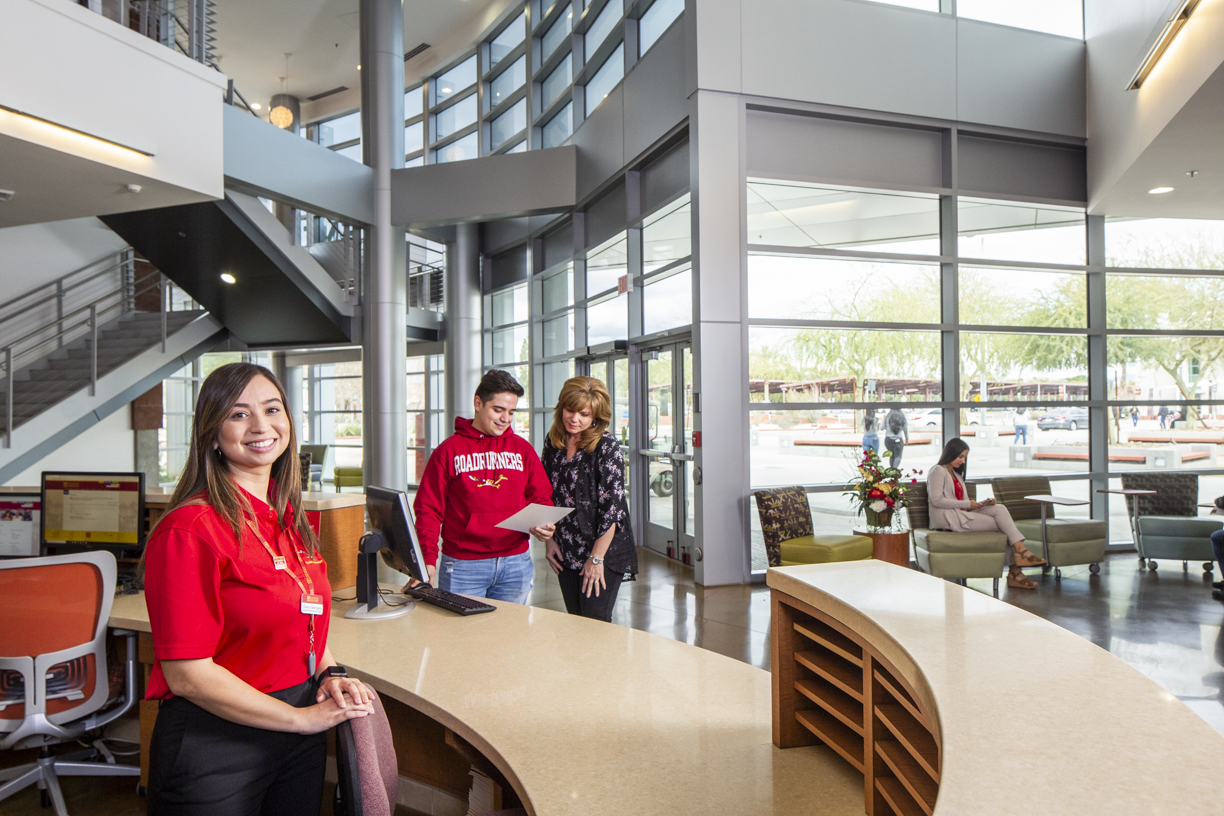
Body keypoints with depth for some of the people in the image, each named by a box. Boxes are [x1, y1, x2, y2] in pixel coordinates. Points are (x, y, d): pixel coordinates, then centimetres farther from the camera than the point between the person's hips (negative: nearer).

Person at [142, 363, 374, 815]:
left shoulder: (290, 520, 6)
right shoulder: (190, 529, -19)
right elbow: (187, 674, -20)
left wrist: (329, 674, -2)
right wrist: (302, 717, -15)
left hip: (300, 739, 7)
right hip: (214, 748, -7)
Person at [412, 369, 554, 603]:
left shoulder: (523, 449, 8)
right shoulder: (449, 450, -1)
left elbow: (541, 496, 12)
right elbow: (428, 509, -3)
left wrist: (543, 523, -10)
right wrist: (428, 559, -14)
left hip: (516, 563, 3)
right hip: (462, 564, -3)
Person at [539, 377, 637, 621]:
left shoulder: (606, 447, -13)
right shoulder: (553, 442, 4)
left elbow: (612, 506, -16)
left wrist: (596, 558, -16)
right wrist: (548, 539, 8)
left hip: (604, 552, -5)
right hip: (565, 553, 6)